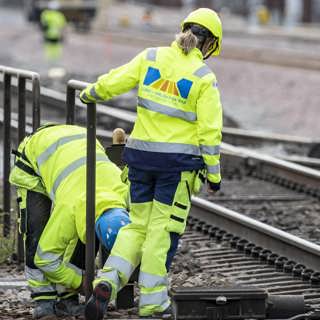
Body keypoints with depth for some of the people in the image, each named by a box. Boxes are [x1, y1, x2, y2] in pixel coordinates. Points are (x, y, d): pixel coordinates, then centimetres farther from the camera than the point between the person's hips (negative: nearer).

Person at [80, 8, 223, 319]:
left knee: (137, 224, 14)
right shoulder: (204, 77, -7)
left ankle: (107, 281, -4)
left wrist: (90, 94, 28)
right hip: (178, 160, -3)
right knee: (162, 229, 5)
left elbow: (113, 82, 7)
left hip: (141, 153, 3)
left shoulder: (151, 57, 1)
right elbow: (209, 131, -9)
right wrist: (214, 173, 0)